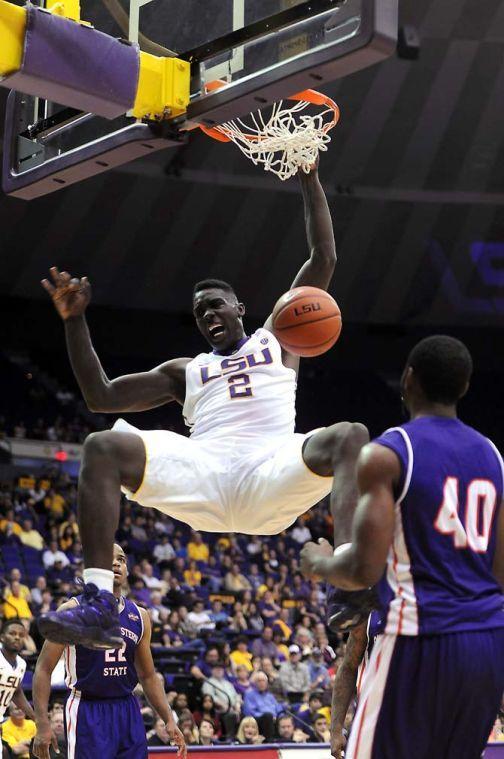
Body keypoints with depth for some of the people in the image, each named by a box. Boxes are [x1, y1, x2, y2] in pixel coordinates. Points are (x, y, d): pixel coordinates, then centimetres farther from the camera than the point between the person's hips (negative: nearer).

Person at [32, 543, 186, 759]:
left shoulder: (139, 616, 8)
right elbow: (44, 669, -7)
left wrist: (169, 720, 7)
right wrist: (43, 724, -16)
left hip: (128, 711, 5)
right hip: (87, 711, -5)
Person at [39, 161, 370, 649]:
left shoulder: (276, 337, 28)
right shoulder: (185, 371, 33)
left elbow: (323, 260, 22)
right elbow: (100, 397, 25)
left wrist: (309, 179, 18)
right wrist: (75, 320, 19)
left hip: (271, 472, -2)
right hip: (203, 471, 2)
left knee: (350, 436, -31)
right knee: (103, 448, -21)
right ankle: (98, 607, -32)